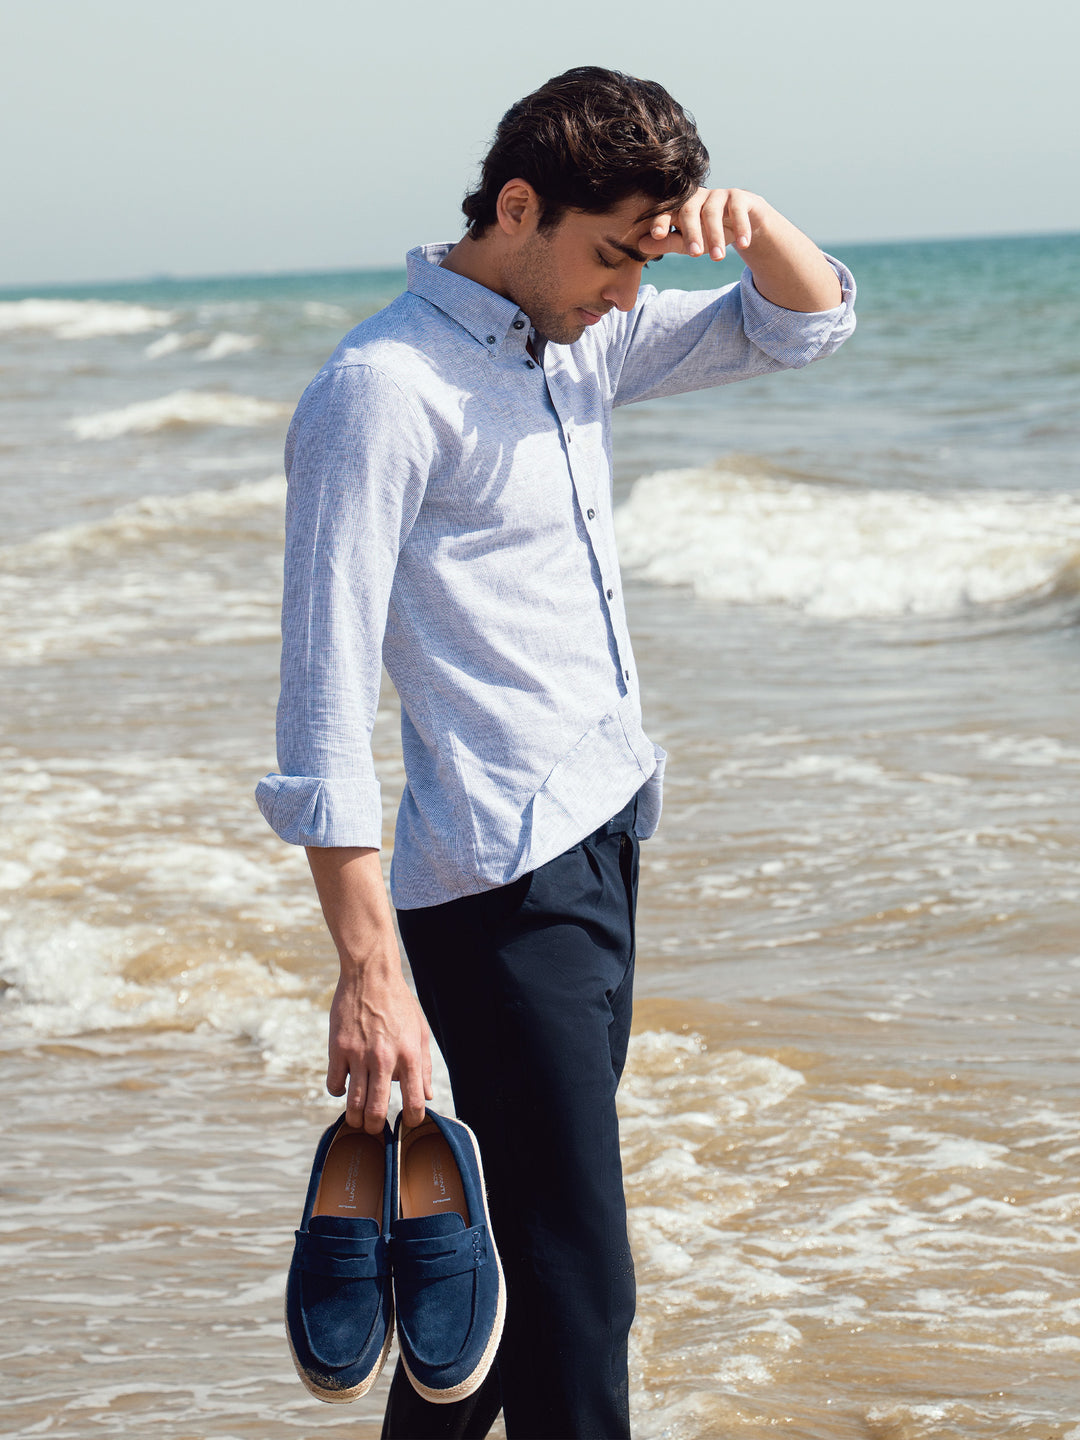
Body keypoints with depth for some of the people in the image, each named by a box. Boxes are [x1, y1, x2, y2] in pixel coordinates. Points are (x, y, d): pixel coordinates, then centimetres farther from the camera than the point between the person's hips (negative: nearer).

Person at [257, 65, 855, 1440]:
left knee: (523, 1234, 16)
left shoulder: (579, 338, 11)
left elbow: (805, 325, 21)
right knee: (573, 1282, -10)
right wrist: (370, 974, -24)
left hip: (604, 844, 9)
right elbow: (325, 705, -19)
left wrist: (753, 222, -3)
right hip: (499, 883, -9)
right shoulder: (382, 388, -15)